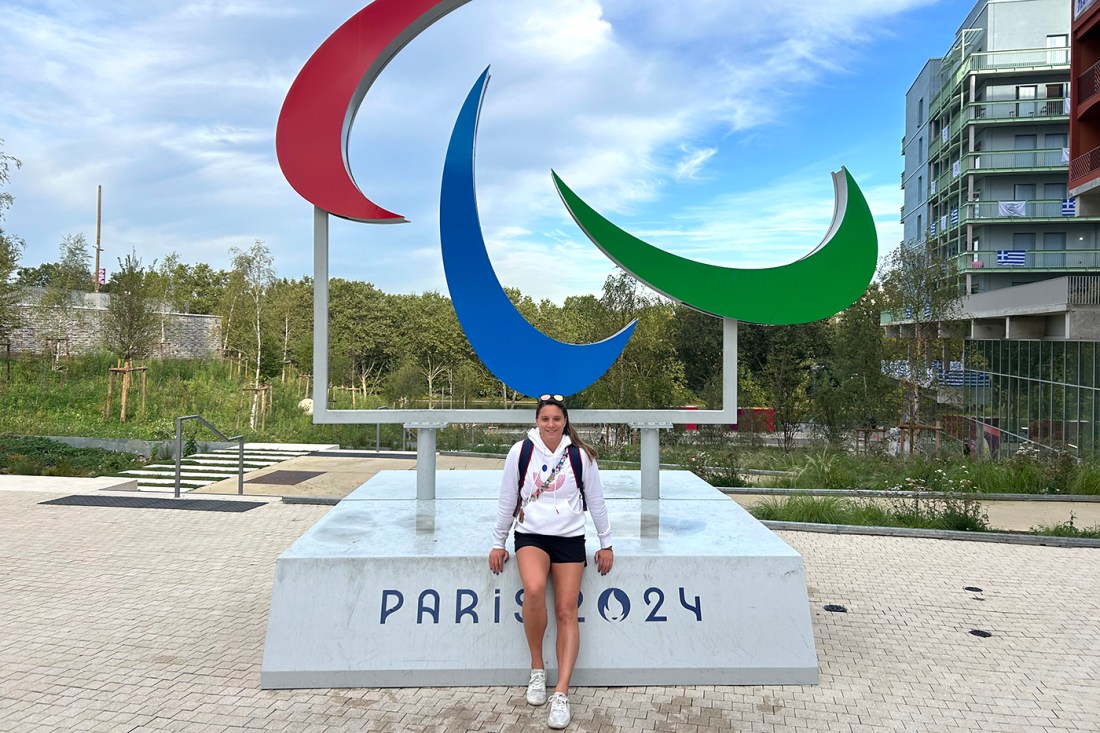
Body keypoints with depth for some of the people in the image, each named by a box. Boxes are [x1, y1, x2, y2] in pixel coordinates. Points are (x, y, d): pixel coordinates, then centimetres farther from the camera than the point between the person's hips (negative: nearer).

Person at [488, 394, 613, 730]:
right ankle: (537, 669, -7)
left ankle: (561, 693, -3)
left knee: (567, 612, -6)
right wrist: (498, 543, 7)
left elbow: (596, 501, 6)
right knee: (534, 589, -28)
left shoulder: (580, 455, -2)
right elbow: (507, 501, 4)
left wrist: (606, 544, 8)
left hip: (569, 538, 1)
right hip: (530, 535, -1)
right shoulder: (520, 452, -4)